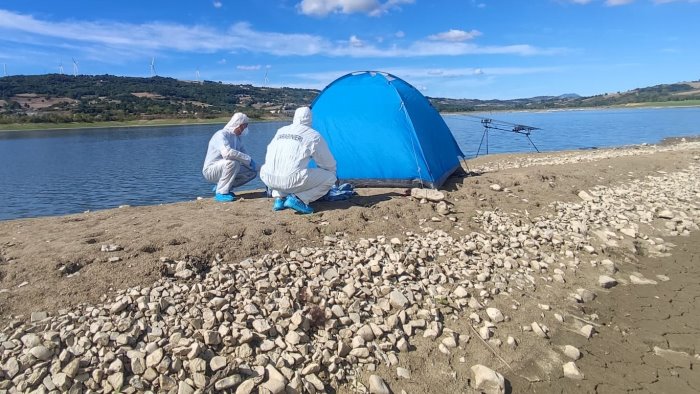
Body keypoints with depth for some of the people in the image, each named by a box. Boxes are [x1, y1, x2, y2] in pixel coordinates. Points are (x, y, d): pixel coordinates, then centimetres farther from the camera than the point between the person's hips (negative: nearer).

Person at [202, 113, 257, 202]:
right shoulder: (221, 134, -19)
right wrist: (248, 159, -31)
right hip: (210, 170, -9)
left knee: (251, 172, -2)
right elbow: (227, 152, -37)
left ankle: (220, 187, 8)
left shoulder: (237, 138, 9)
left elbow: (243, 153, 16)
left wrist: (251, 162, -6)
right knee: (233, 162, -34)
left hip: (223, 169, 9)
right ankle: (221, 193, -21)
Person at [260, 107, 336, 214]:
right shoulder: (314, 136, 6)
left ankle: (279, 198, 15)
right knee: (330, 178, 10)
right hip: (291, 180, -5)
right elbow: (328, 163, 15)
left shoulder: (281, 131, 20)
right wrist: (332, 174, 38)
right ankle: (298, 199, -8)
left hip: (268, 179, 6)